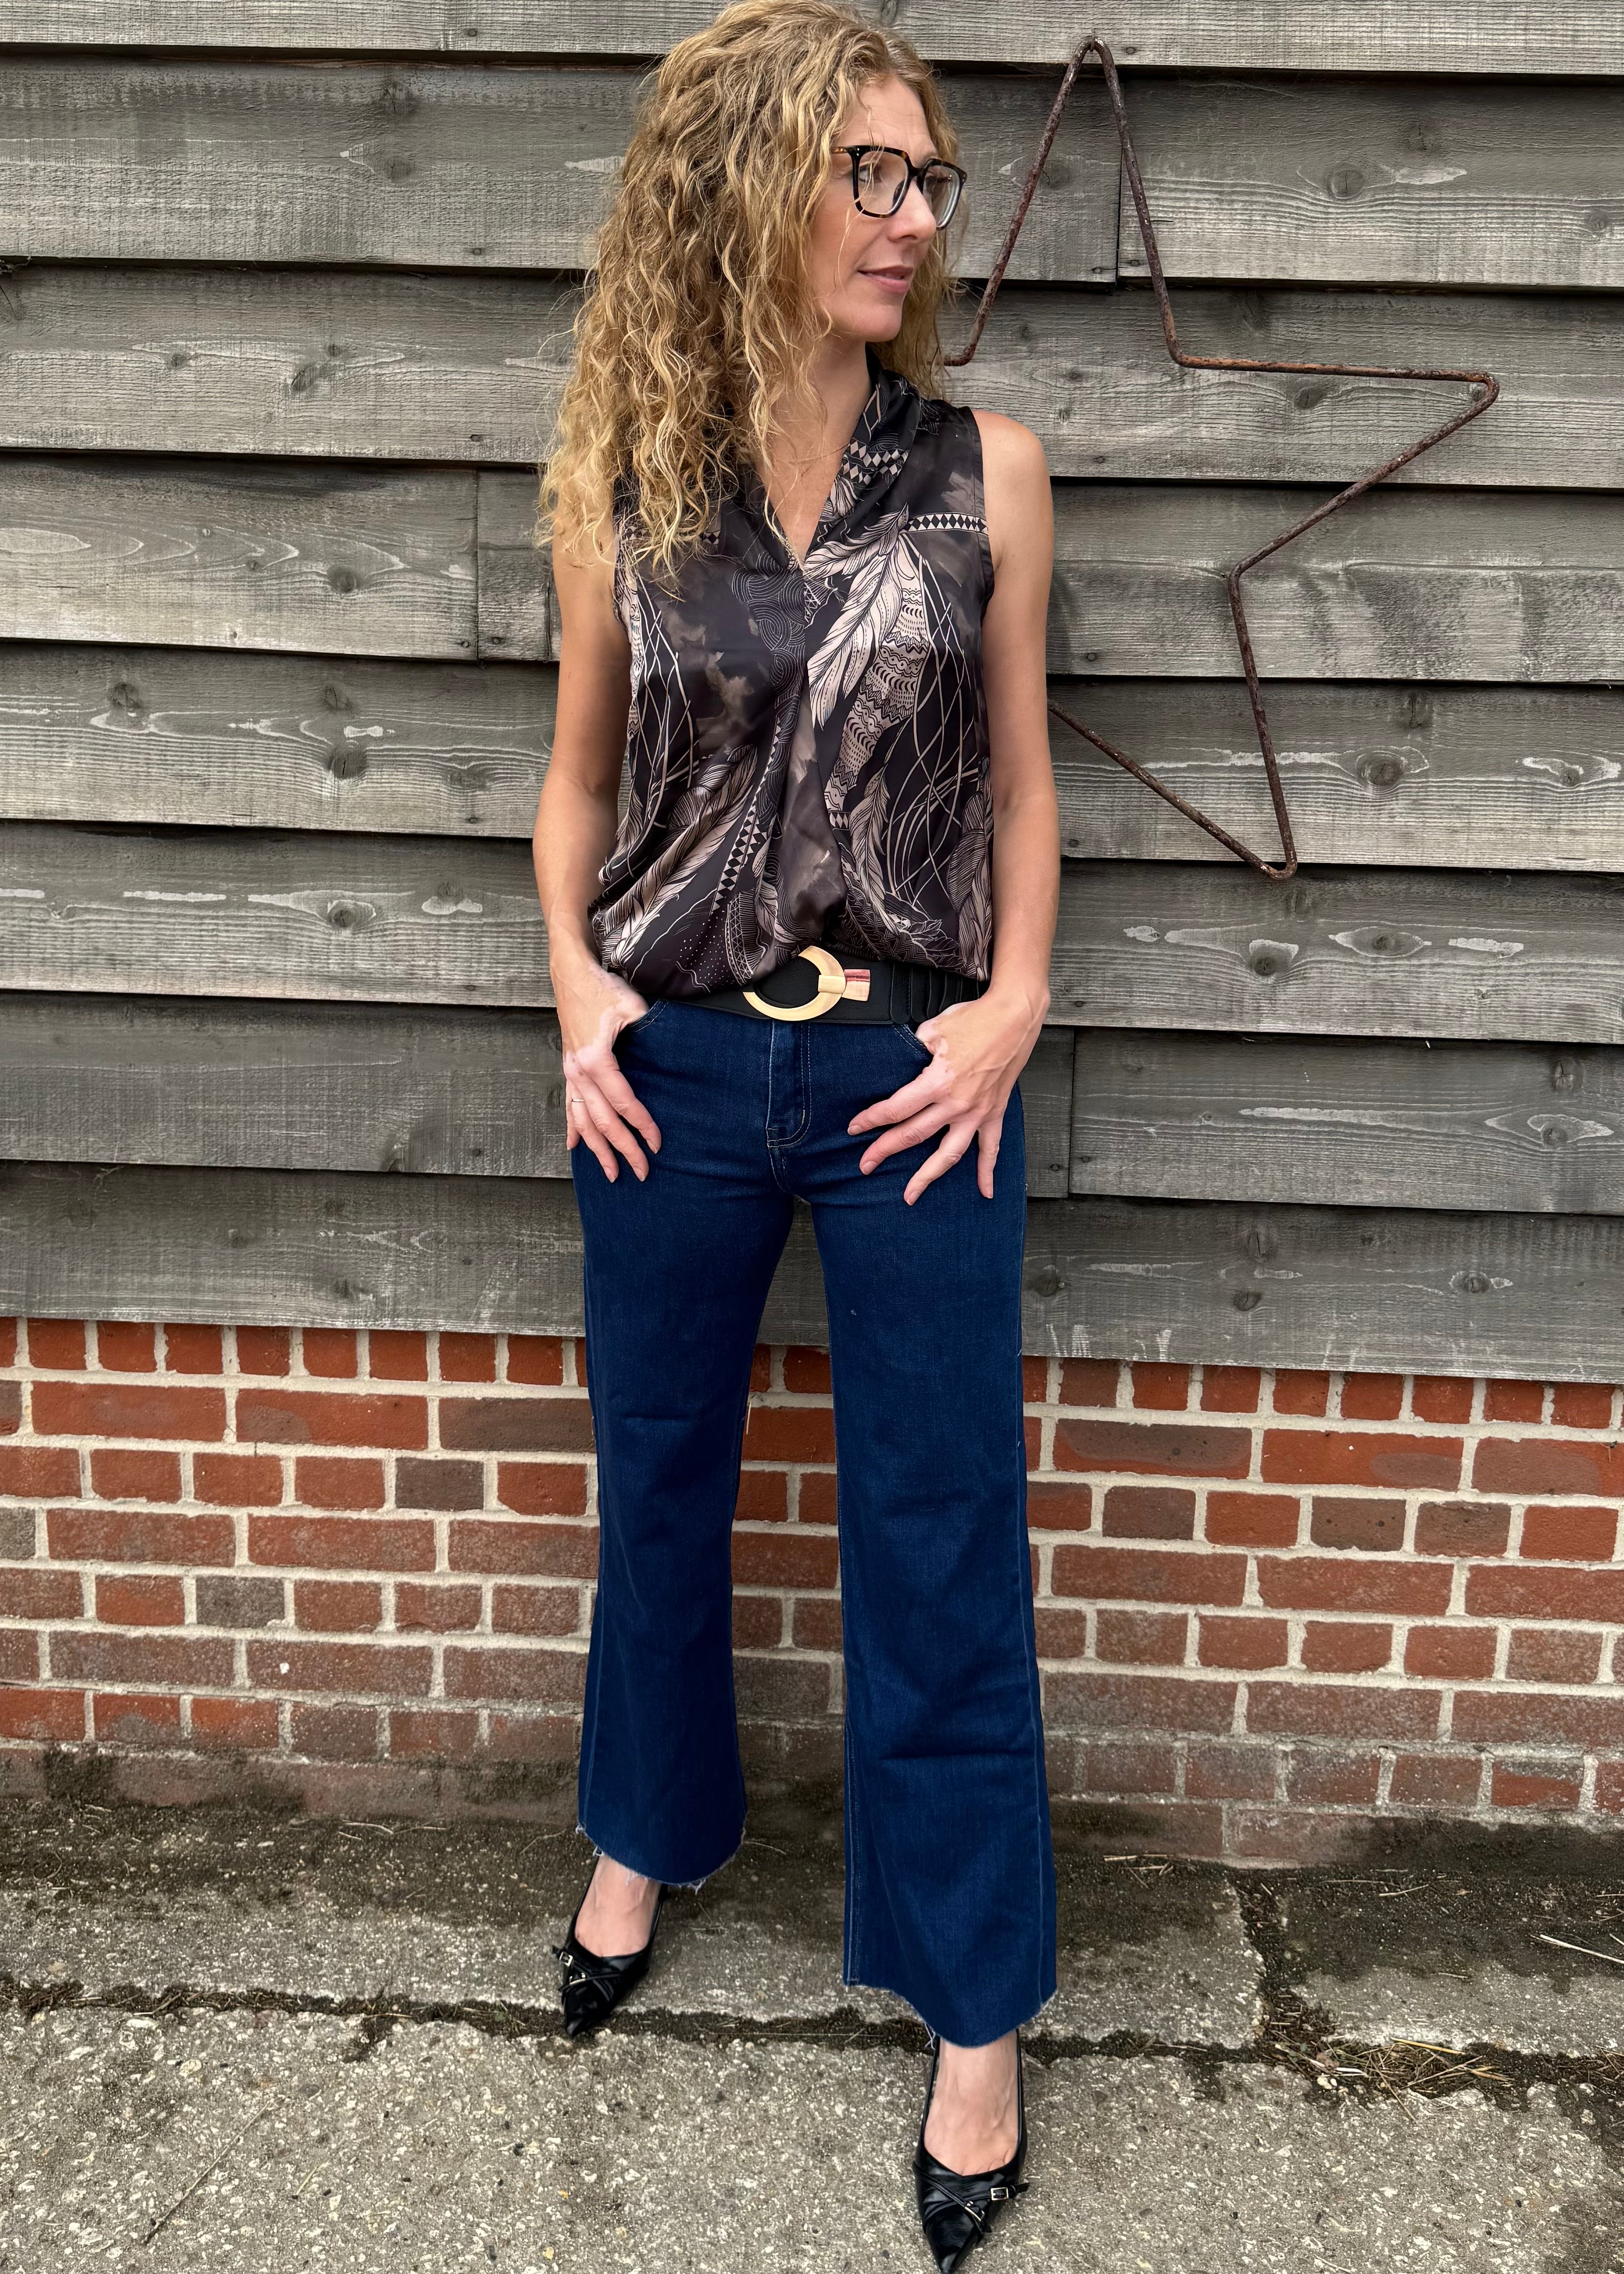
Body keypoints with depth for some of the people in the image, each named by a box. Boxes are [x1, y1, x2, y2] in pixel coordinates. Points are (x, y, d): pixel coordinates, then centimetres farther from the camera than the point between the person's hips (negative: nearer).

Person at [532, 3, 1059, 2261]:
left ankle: (975, 2012, 25)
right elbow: (580, 773, 10)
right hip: (676, 1066, 2)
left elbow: (1018, 776, 5)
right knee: (659, 1485, 18)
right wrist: (577, 985, -4)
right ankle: (651, 1832, 46)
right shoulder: (617, 478, 0)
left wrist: (1012, 1003, -7)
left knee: (941, 1545, 5)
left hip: (907, 1073, -1)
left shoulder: (985, 469, -2)